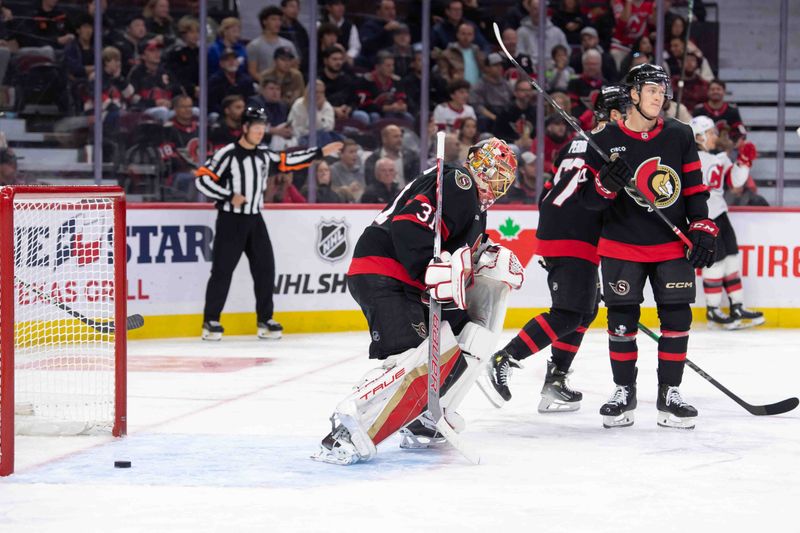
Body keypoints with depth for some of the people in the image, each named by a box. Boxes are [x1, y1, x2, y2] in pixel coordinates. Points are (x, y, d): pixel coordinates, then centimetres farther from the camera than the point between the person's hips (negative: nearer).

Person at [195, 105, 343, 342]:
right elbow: (202, 179, -15)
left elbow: (288, 161, 16)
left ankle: (265, 320, 11)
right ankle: (211, 321, 3)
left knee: (265, 268, 3)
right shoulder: (227, 154, -13)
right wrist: (229, 196, -17)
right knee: (222, 270, -5)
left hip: (254, 220, 6)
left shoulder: (264, 154, 7)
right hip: (230, 220, -6)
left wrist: (320, 152, 12)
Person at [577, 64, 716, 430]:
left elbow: (695, 188, 7)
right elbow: (588, 199, -1)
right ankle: (624, 392, 14)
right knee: (622, 319, 0)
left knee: (676, 318, -1)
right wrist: (606, 184, -22)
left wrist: (702, 229, -2)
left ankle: (669, 394, 8)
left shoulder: (680, 136, 4)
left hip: (673, 245, 1)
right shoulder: (604, 141, -2)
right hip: (622, 246, -1)